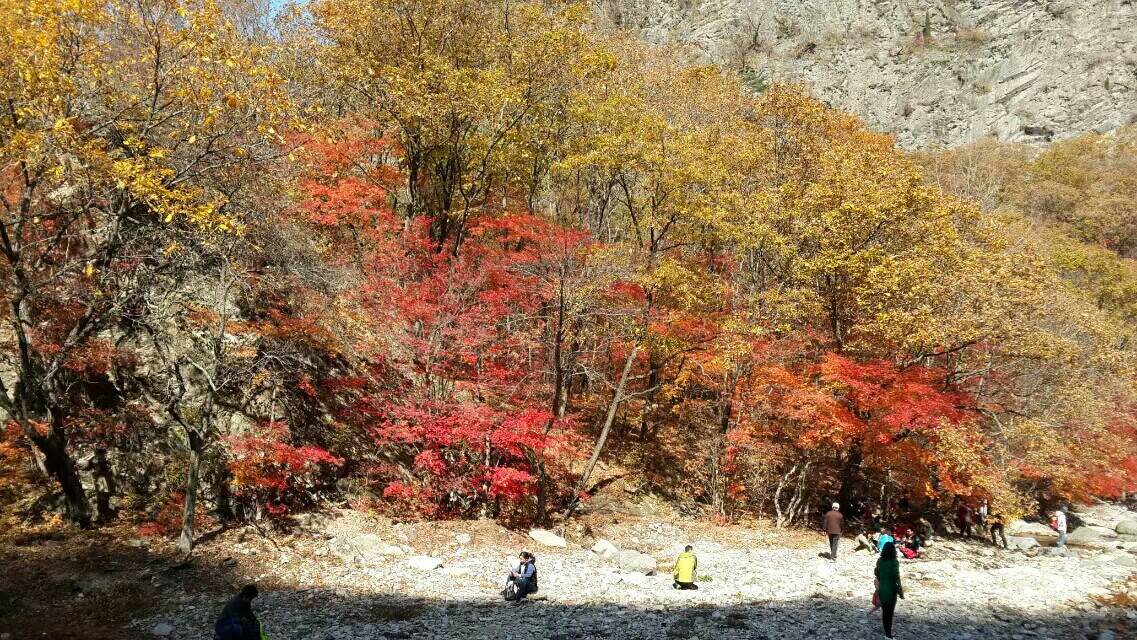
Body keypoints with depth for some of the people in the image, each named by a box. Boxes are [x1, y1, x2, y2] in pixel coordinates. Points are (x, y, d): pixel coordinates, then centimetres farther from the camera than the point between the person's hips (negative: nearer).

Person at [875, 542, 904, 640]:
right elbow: (896, 578, -16)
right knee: (890, 612, 3)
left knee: (884, 611, 17)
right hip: (891, 590, -5)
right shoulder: (894, 562, -18)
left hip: (881, 589, 5)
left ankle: (887, 631, 30)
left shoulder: (879, 561, -1)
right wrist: (900, 591, -6)